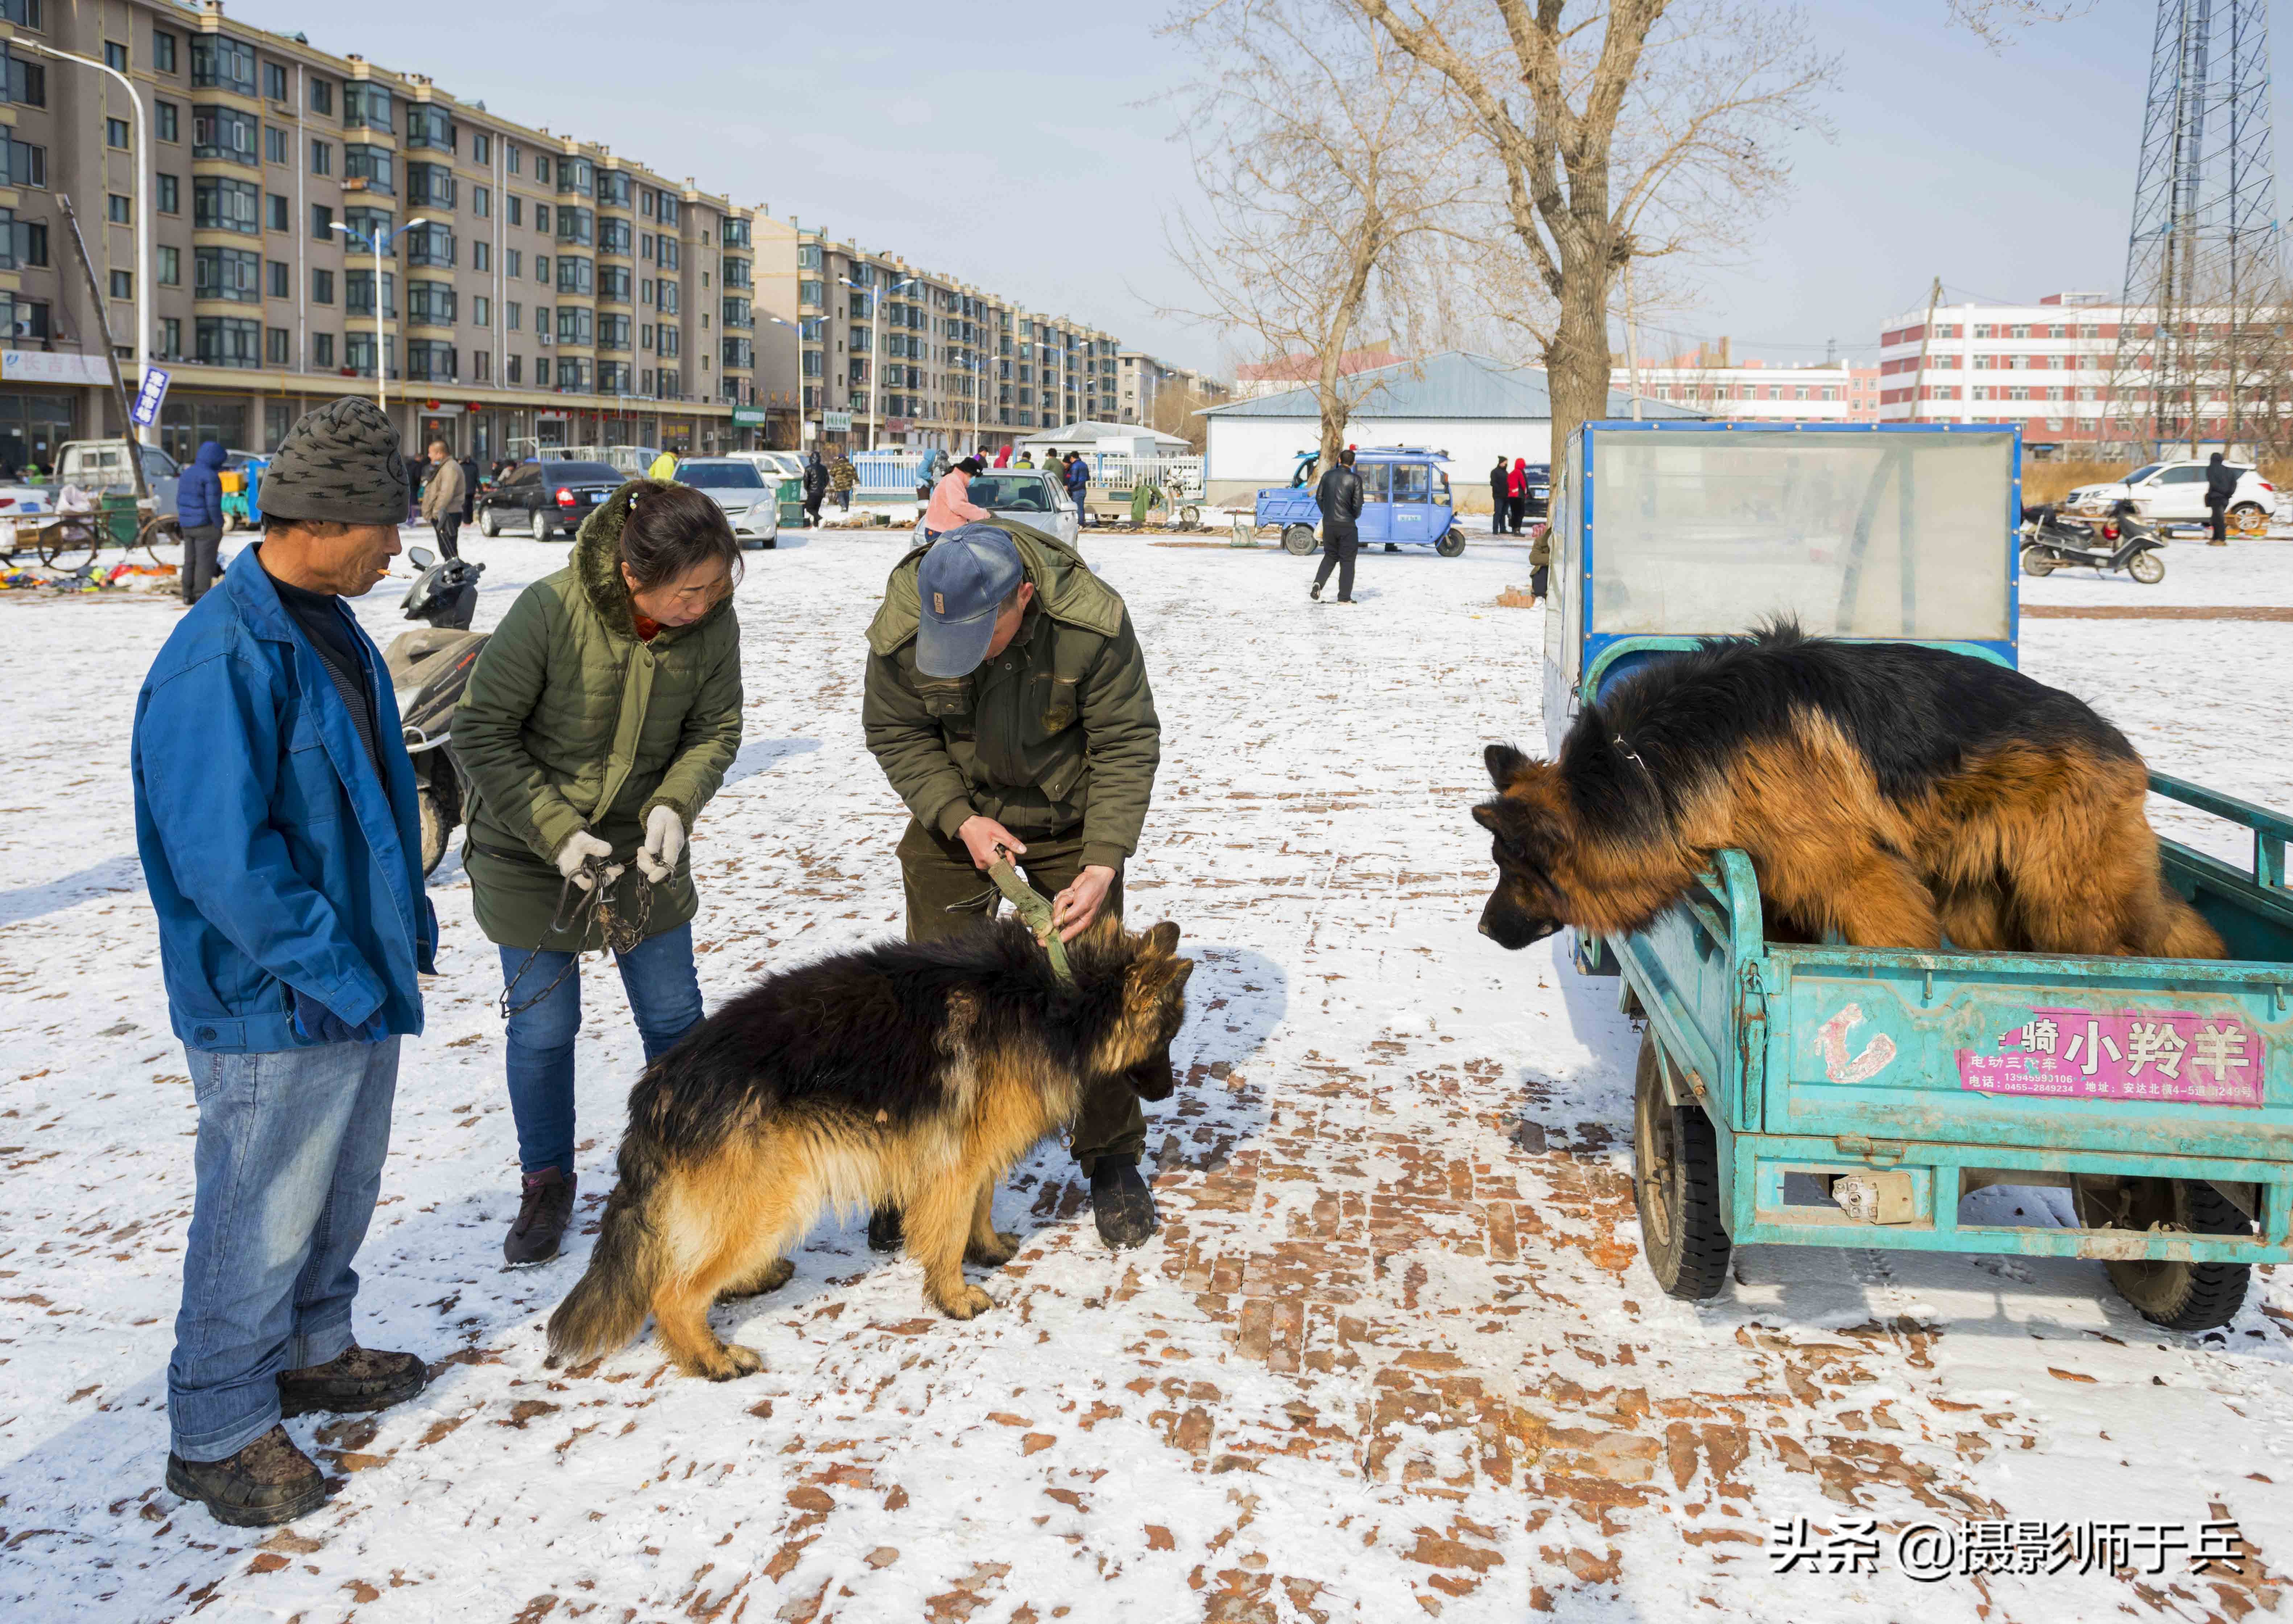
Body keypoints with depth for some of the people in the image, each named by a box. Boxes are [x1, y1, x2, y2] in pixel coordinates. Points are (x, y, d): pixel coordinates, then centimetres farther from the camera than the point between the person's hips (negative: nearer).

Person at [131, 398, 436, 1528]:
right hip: (275, 1006, -9)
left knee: (342, 1189, 22)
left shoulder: (329, 629, 7)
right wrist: (334, 969, -22)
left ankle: (311, 1350, 41)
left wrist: (406, 919, 14)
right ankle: (218, 1429, 19)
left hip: (358, 978, 9)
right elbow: (224, 858, -26)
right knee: (263, 1212, 3)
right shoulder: (222, 660, -24)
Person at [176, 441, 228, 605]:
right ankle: (202, 597, -4)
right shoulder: (211, 477, -15)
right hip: (206, 526, -8)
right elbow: (213, 505, -19)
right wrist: (219, 526, -10)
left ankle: (188, 595, 17)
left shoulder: (187, 474, 11)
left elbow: (180, 501, 15)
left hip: (187, 526, 8)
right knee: (205, 563, -4)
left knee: (190, 562, 14)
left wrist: (182, 523, 21)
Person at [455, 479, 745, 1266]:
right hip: (530, 852, -3)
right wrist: (555, 832, -23)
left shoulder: (713, 624, -16)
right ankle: (545, 1182, 28)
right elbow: (481, 731, -18)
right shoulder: (550, 612, -26)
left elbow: (716, 729, -2)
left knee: (675, 1019, 8)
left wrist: (675, 807, -20)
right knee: (543, 1029, 5)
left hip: (644, 850, 3)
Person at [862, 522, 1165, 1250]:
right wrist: (960, 818, -21)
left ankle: (1112, 1157, 19)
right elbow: (896, 734, -9)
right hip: (955, 813, 1)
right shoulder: (901, 628, -25)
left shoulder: (1092, 624, -30)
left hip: (1068, 817, -1)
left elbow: (1127, 744, -19)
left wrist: (1104, 861, -27)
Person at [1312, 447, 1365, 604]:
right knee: (1347, 561, 5)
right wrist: (1356, 516, 10)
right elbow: (1358, 503, -11)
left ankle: (1318, 585, -2)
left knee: (1330, 556, 19)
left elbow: (1319, 497, 8)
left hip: (1329, 524, 4)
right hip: (1347, 525, -4)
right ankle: (1344, 597, 4)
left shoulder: (1328, 476, 3)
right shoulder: (1355, 479, -8)